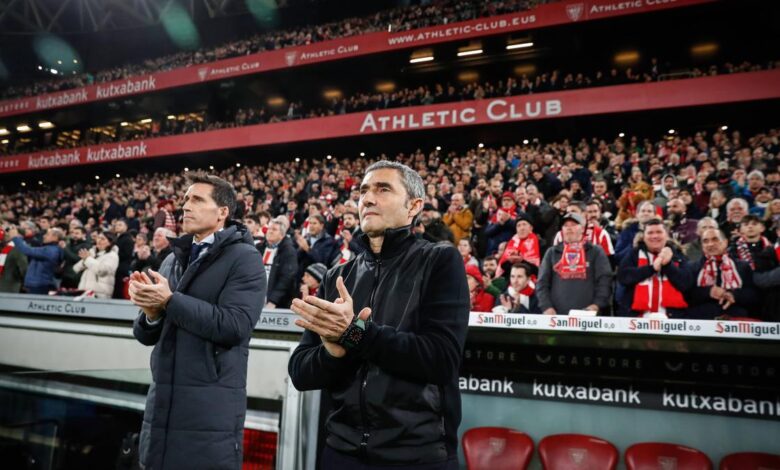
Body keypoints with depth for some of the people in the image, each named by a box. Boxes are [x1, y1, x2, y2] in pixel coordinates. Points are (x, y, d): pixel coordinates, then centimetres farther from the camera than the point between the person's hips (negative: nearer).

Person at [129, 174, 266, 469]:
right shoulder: (173, 260, 12)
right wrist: (152, 312, -10)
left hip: (212, 404, -6)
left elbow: (233, 326, -22)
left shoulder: (244, 258, -9)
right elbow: (146, 335, 12)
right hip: (162, 400, 7)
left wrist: (170, 301, -18)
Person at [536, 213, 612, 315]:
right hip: (557, 315, 1)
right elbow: (542, 283, 9)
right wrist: (546, 306, -5)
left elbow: (605, 281, 1)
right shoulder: (552, 253, 14)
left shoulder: (596, 252, 10)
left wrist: (597, 304, -13)